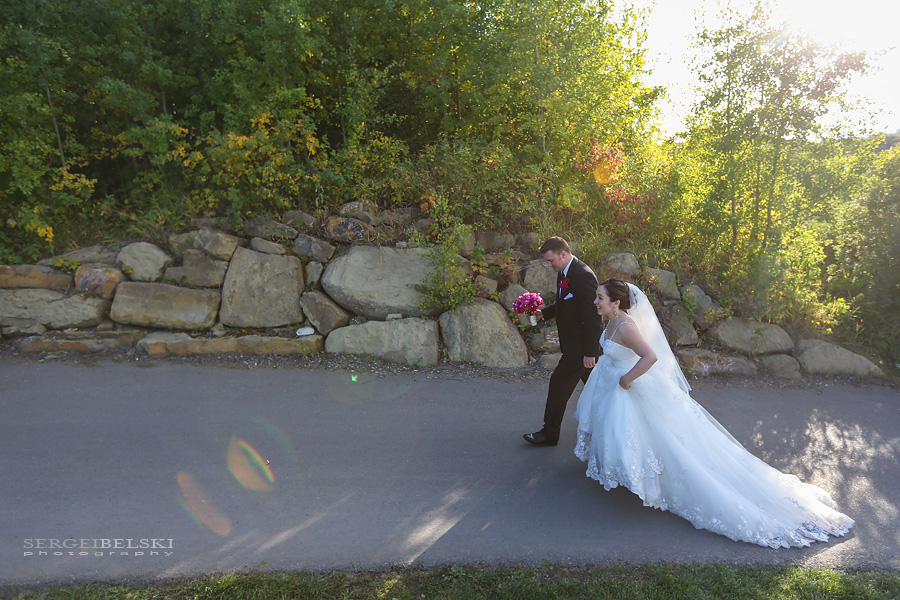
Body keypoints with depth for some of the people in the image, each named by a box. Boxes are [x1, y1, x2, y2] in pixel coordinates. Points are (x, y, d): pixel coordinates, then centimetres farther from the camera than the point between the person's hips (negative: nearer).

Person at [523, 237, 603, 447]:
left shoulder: (583, 275, -23)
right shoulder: (563, 273, 7)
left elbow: (591, 317, -24)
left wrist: (589, 352, -23)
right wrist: (543, 313, 5)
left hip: (580, 345, -10)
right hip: (574, 342, 10)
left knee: (559, 383, -1)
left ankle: (550, 434, 12)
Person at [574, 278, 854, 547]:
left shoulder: (625, 326, -31)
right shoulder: (613, 319, -1)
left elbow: (650, 356, -41)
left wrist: (627, 379, -30)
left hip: (635, 390, -10)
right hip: (615, 381, 10)